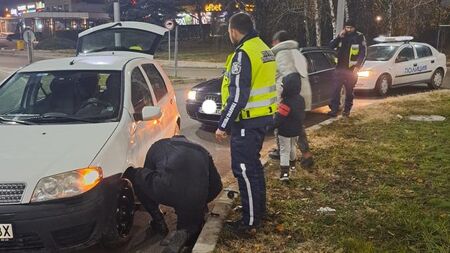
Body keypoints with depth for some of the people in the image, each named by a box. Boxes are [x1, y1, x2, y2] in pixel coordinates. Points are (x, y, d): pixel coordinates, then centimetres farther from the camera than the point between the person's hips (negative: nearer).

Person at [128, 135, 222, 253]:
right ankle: (185, 233, -2)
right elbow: (216, 185, 28)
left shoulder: (159, 145, 26)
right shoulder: (201, 151, 30)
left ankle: (158, 222, 25)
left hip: (165, 190, -3)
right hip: (196, 200, 4)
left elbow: (148, 175, 33)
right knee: (191, 231, 35)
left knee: (133, 175, 25)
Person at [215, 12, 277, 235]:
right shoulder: (264, 49, 12)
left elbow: (237, 96, -23)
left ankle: (250, 222, 5)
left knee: (244, 169, -3)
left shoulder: (243, 54, -19)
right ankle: (258, 210, 33)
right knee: (253, 166, 20)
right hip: (263, 117, 10)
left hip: (247, 121, -10)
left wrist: (223, 125, -18)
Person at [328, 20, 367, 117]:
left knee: (349, 91, 7)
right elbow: (331, 46, 3)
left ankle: (347, 110, 18)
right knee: (335, 89, -7)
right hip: (340, 68, 3)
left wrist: (357, 66, -12)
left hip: (352, 69, -2)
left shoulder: (360, 37, -2)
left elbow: (363, 53, -4)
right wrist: (339, 37, -12)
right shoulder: (342, 36, 8)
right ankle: (334, 110, -7)